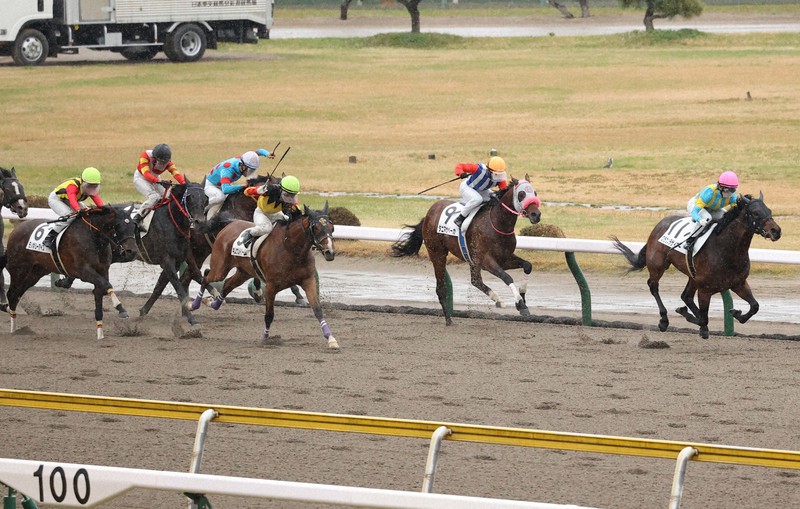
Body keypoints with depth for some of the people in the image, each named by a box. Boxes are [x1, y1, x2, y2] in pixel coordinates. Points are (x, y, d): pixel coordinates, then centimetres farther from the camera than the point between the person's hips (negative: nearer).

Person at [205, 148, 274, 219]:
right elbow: (225, 189, -57)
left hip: (222, 185, 8)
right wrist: (243, 186, -54)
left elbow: (259, 151, -8)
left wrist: (268, 154, -28)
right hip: (211, 185, -8)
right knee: (220, 197, -37)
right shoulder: (228, 170, -44)